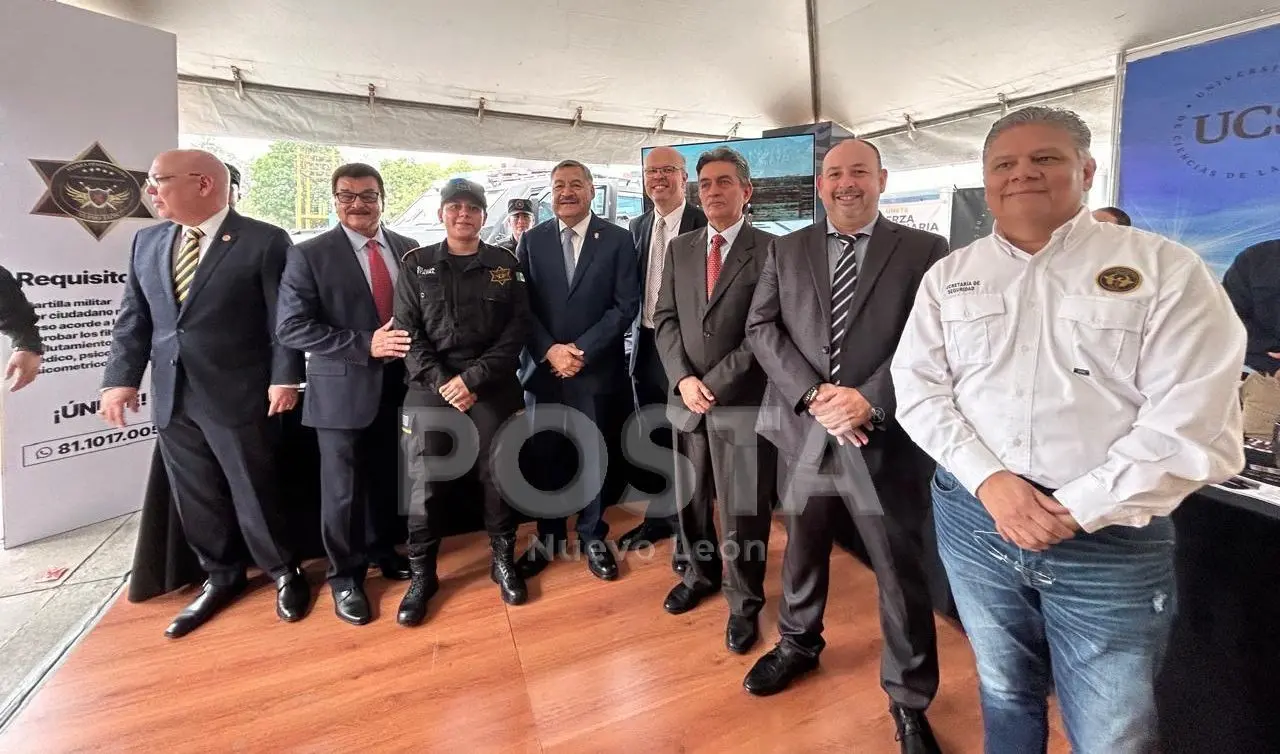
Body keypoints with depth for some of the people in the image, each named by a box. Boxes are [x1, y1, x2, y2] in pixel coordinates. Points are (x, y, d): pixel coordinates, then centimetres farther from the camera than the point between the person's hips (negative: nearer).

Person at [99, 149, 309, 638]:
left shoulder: (264, 241, -7)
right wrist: (122, 377, 5)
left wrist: (285, 377, -13)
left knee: (254, 492, 5)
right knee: (195, 497, 14)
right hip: (171, 396, 6)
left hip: (238, 394, -6)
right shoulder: (147, 243, 12)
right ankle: (221, 577, 32)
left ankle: (285, 573, 25)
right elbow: (134, 318, 13)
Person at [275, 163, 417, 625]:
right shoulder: (309, 255, -6)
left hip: (397, 386, 4)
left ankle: (382, 549, 40)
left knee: (387, 479, 17)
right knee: (343, 489, 8)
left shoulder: (408, 249, 6)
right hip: (343, 391, -3)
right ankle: (344, 575, 28)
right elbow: (291, 328, -13)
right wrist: (365, 345, -21)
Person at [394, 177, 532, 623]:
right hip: (431, 389, 1)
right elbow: (407, 331, 2)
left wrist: (474, 377, -11)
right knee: (424, 483, 3)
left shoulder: (505, 264, 6)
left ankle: (503, 559, 27)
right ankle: (421, 573, 21)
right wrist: (442, 381, -10)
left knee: (498, 476, 7)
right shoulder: (416, 264, 8)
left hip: (493, 388, 0)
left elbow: (518, 328, -1)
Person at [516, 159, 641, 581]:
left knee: (593, 455, 9)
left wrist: (582, 349, -13)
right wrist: (549, 350, -12)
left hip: (597, 368, -1)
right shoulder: (531, 241, 7)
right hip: (545, 367, 2)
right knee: (545, 455, 8)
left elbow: (627, 305, -5)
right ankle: (548, 537, 27)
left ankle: (592, 537, 26)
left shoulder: (618, 240, 1)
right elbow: (522, 306, 2)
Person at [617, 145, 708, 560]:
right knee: (655, 438, 16)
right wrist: (637, 334, 7)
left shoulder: (705, 224, -7)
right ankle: (659, 517, 34)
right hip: (646, 343, 6)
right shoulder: (638, 227, 12)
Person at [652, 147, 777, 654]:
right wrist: (683, 378, -8)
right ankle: (700, 574, 40)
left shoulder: (770, 250, -2)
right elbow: (665, 319, 7)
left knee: (743, 511, 4)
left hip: (742, 402, -4)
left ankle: (744, 603, 25)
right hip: (686, 399, 4)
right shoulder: (679, 249, 12)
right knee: (691, 499, 17)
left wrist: (716, 382, -13)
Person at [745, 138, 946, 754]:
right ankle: (798, 643, 46)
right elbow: (762, 328, 0)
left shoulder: (926, 251, 1)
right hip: (803, 429, 3)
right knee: (801, 547, 20)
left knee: (900, 569, 10)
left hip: (885, 436, -2)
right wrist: (813, 394, -13)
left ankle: (909, 700, 33)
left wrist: (871, 400, -18)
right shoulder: (786, 250, 8)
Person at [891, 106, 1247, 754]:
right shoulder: (948, 276, 3)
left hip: (1111, 539, -2)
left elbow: (1193, 424, -11)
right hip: (972, 519, 2)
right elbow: (918, 388, -3)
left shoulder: (1167, 269, -4)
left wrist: (1074, 511, -15)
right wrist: (989, 481, -15)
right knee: (1004, 695, 22)